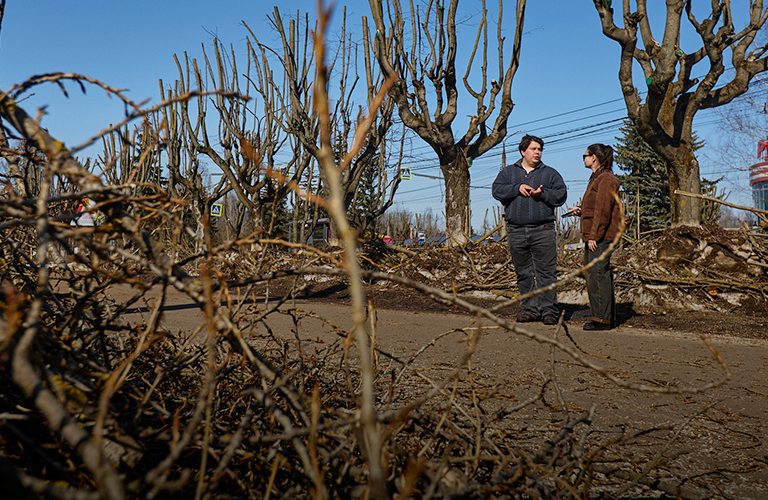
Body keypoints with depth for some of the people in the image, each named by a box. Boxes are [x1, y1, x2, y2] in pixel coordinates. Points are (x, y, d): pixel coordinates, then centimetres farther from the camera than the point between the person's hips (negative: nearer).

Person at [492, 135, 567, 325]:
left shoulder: (550, 173, 12)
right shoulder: (508, 172, 14)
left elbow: (561, 195, 3)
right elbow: (497, 190, 1)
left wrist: (543, 194, -12)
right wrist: (517, 188, -10)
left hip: (543, 231, -1)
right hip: (516, 232, 2)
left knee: (546, 272, -5)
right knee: (524, 274, 6)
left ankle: (549, 310, 1)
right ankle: (529, 310, 15)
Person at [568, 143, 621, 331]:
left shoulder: (606, 179, -12)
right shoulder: (597, 178, 20)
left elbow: (604, 210, -18)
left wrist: (594, 236, -20)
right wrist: (581, 210, 18)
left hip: (600, 236, -11)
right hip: (594, 236, 11)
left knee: (598, 274, -8)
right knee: (593, 274, 12)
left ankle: (602, 319, -3)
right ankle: (608, 317, 20)